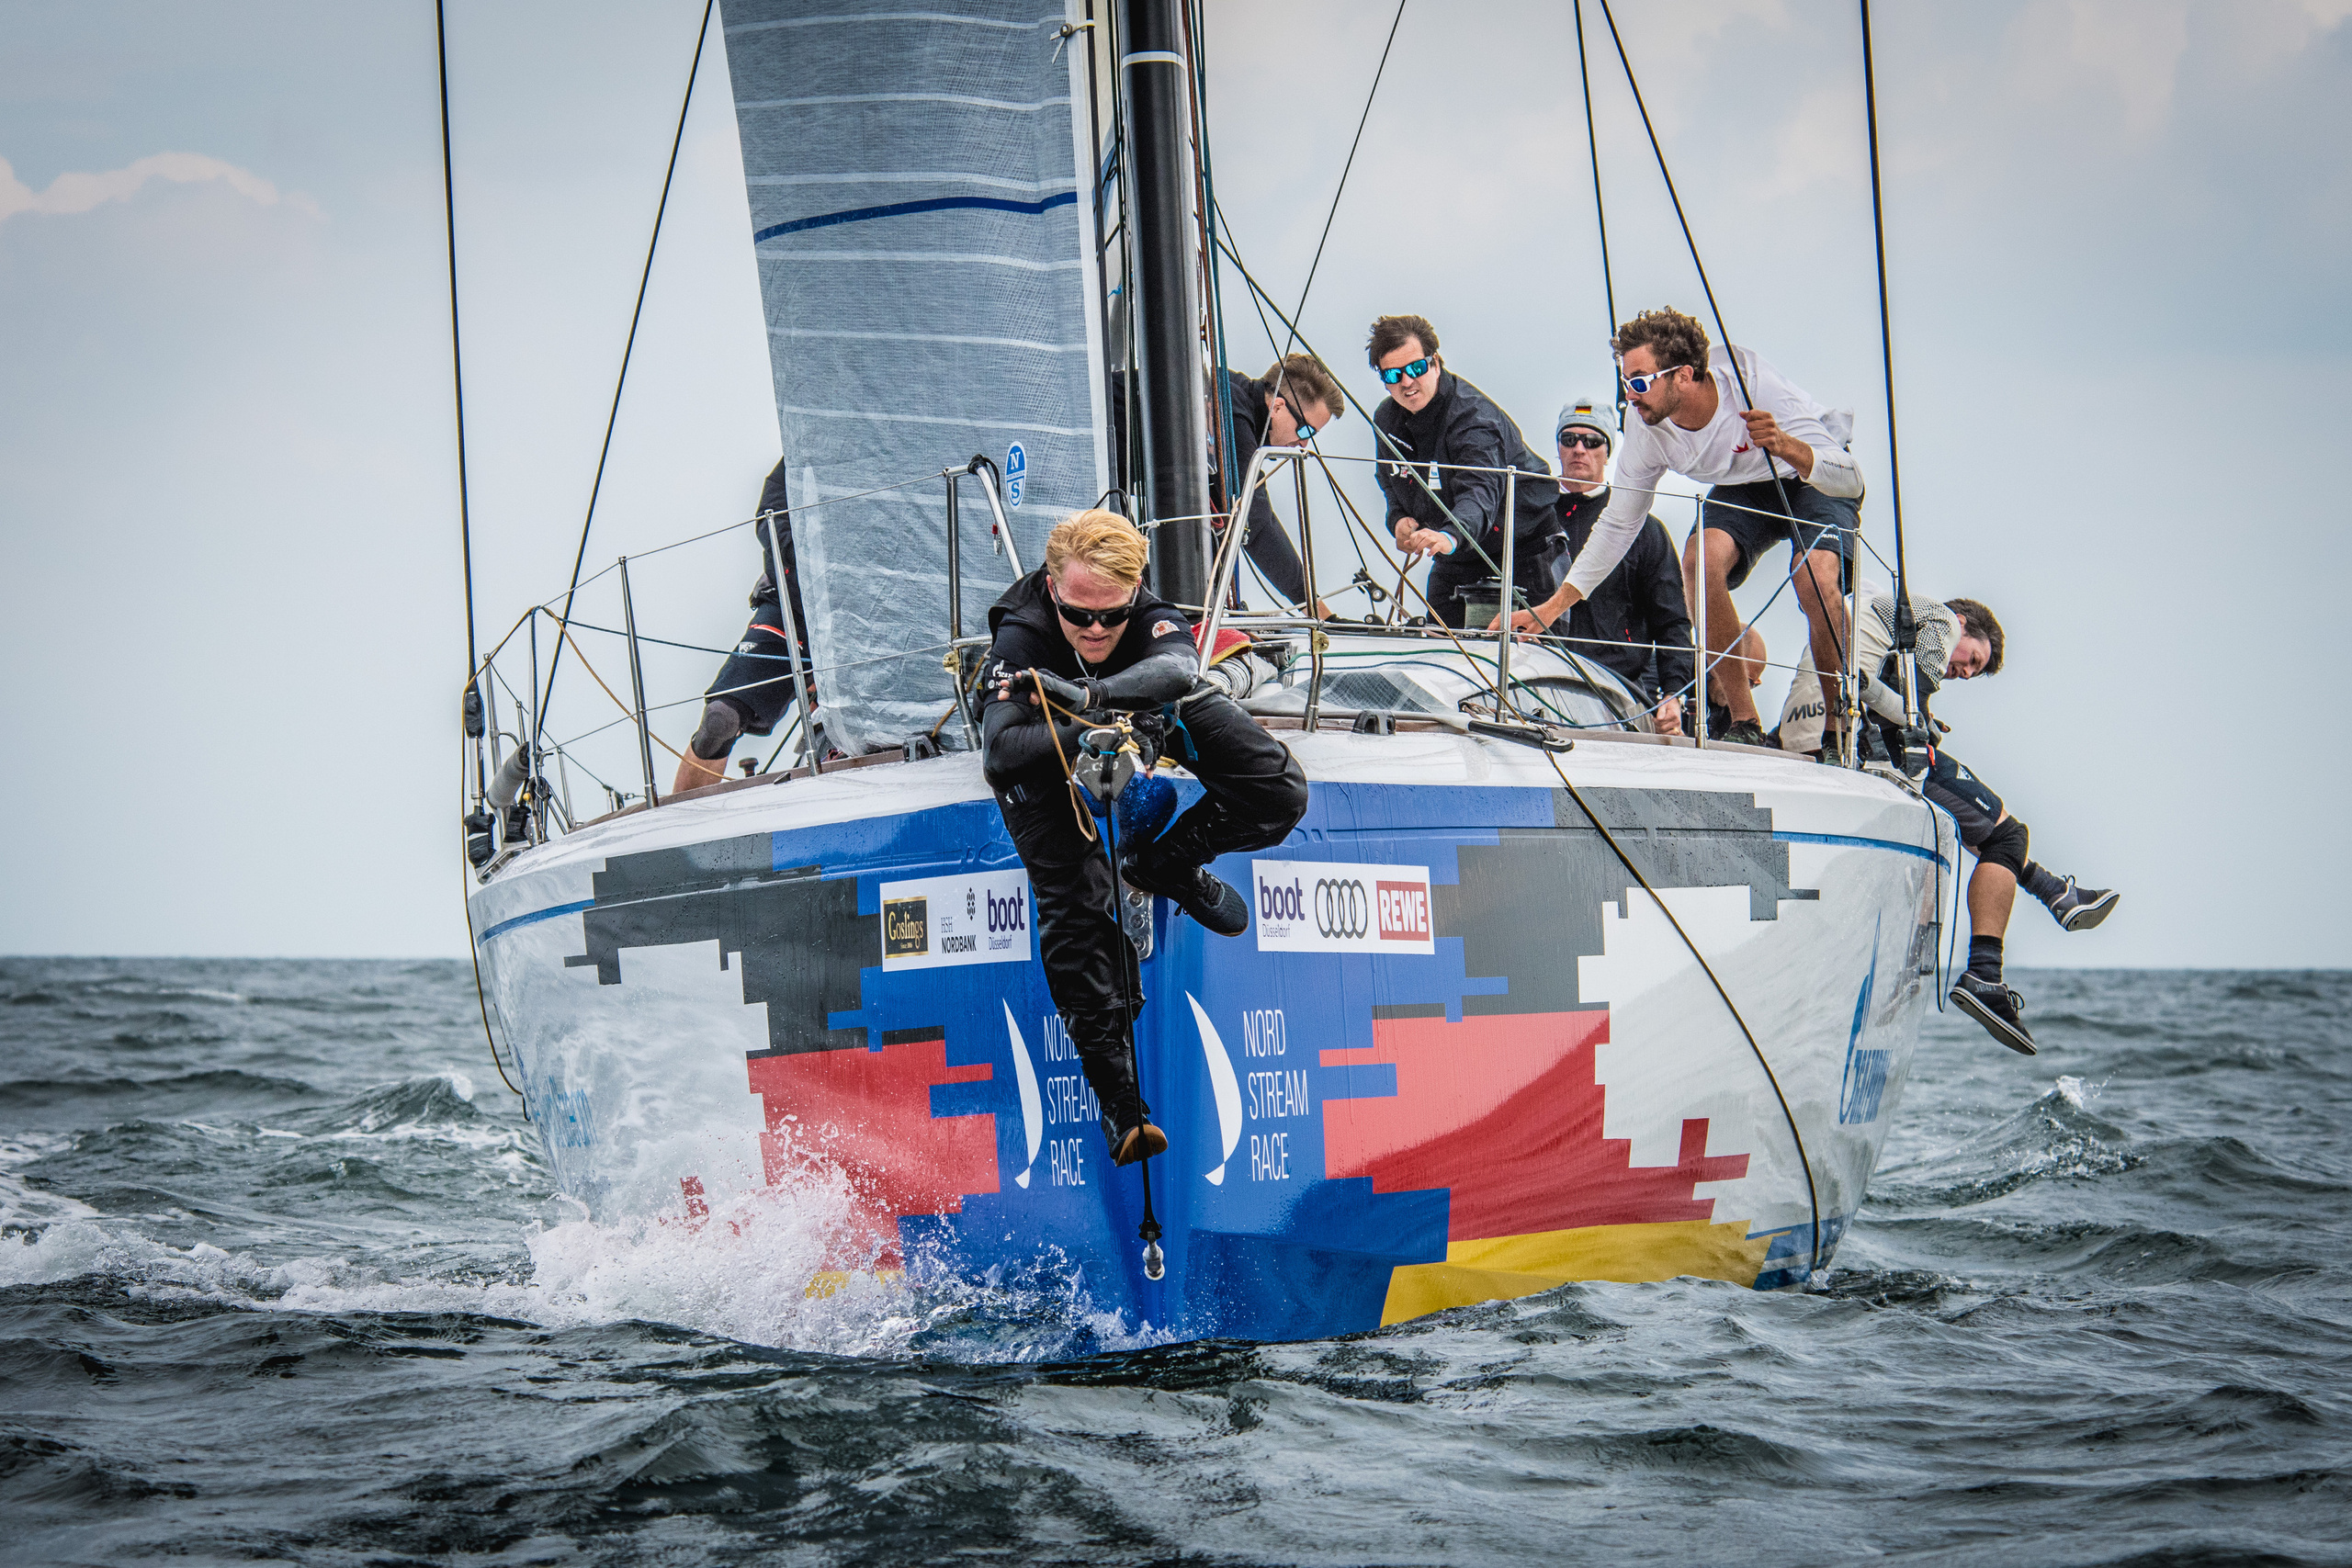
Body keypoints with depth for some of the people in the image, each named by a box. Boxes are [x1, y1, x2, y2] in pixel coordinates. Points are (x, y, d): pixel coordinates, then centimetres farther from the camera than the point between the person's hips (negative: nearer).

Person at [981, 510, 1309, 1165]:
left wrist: (1090, 693, -65)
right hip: (1051, 743, -2)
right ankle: (1116, 1097, -8)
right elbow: (999, 753, -42)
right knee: (1073, 909, -16)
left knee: (1279, 792, -16)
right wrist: (1093, 725, -50)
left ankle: (1166, 867, 10)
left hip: (1150, 712, 2)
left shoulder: (1150, 615, -34)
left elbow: (1178, 667, -56)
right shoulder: (1019, 638, -36)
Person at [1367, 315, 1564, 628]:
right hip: (1453, 565, 7)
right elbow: (1393, 484, 17)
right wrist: (1398, 519, -6)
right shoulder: (1386, 420, -2)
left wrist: (1451, 536, -65)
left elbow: (1480, 492, -44)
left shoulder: (1473, 416, -27)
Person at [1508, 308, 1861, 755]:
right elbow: (1618, 525, -7)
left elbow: (1849, 480, -38)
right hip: (1741, 490, 4)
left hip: (1811, 480, -4)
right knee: (1700, 558, -27)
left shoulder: (1755, 387, -37)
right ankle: (1744, 725, -20)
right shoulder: (1649, 434, -22)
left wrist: (1786, 446, -58)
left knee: (1817, 582, -32)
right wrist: (1552, 607, -12)